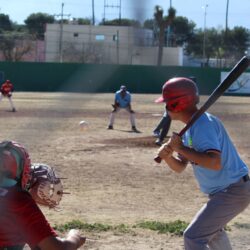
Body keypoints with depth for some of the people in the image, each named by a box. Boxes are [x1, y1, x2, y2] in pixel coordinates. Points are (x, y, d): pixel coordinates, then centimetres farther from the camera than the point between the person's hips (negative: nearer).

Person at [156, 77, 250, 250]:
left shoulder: (203, 124, -22)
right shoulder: (192, 127, 10)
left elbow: (215, 163, -36)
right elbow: (180, 167, 12)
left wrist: (181, 148, -28)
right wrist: (167, 156, -9)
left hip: (233, 192, -11)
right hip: (222, 191, 11)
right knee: (211, 229, 34)